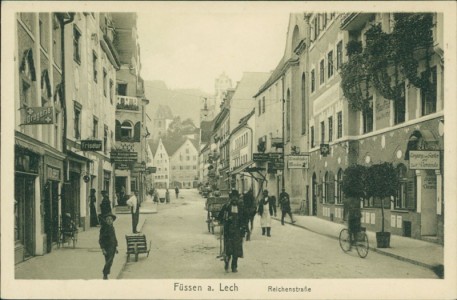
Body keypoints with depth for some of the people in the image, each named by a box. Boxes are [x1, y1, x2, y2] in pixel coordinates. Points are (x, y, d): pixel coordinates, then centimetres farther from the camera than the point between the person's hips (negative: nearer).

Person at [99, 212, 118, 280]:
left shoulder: (112, 227, 11)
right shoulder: (103, 228, -11)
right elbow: (101, 240, -12)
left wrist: (116, 247, 17)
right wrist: (103, 249, -18)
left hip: (113, 247, 7)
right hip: (107, 248, -7)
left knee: (110, 262, 9)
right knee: (108, 262, -11)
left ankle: (106, 275, 18)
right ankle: (105, 275, 1)